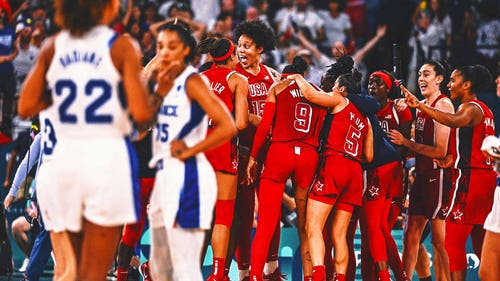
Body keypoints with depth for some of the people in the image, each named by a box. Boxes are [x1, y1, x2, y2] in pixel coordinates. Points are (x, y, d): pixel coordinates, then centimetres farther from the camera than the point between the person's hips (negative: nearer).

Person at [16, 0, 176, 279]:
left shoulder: (53, 47, 5)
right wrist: (160, 92, 7)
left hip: (63, 156, 4)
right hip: (108, 158, -3)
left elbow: (26, 107, 4)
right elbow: (142, 114, -12)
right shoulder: (121, 46, -6)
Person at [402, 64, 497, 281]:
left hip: (470, 178, -10)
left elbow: (454, 121, -35)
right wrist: (456, 158, 18)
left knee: (454, 240, -11)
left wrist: (420, 106, -38)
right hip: (487, 176, 10)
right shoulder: (484, 110, 19)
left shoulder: (470, 108, -11)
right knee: (480, 242, 14)